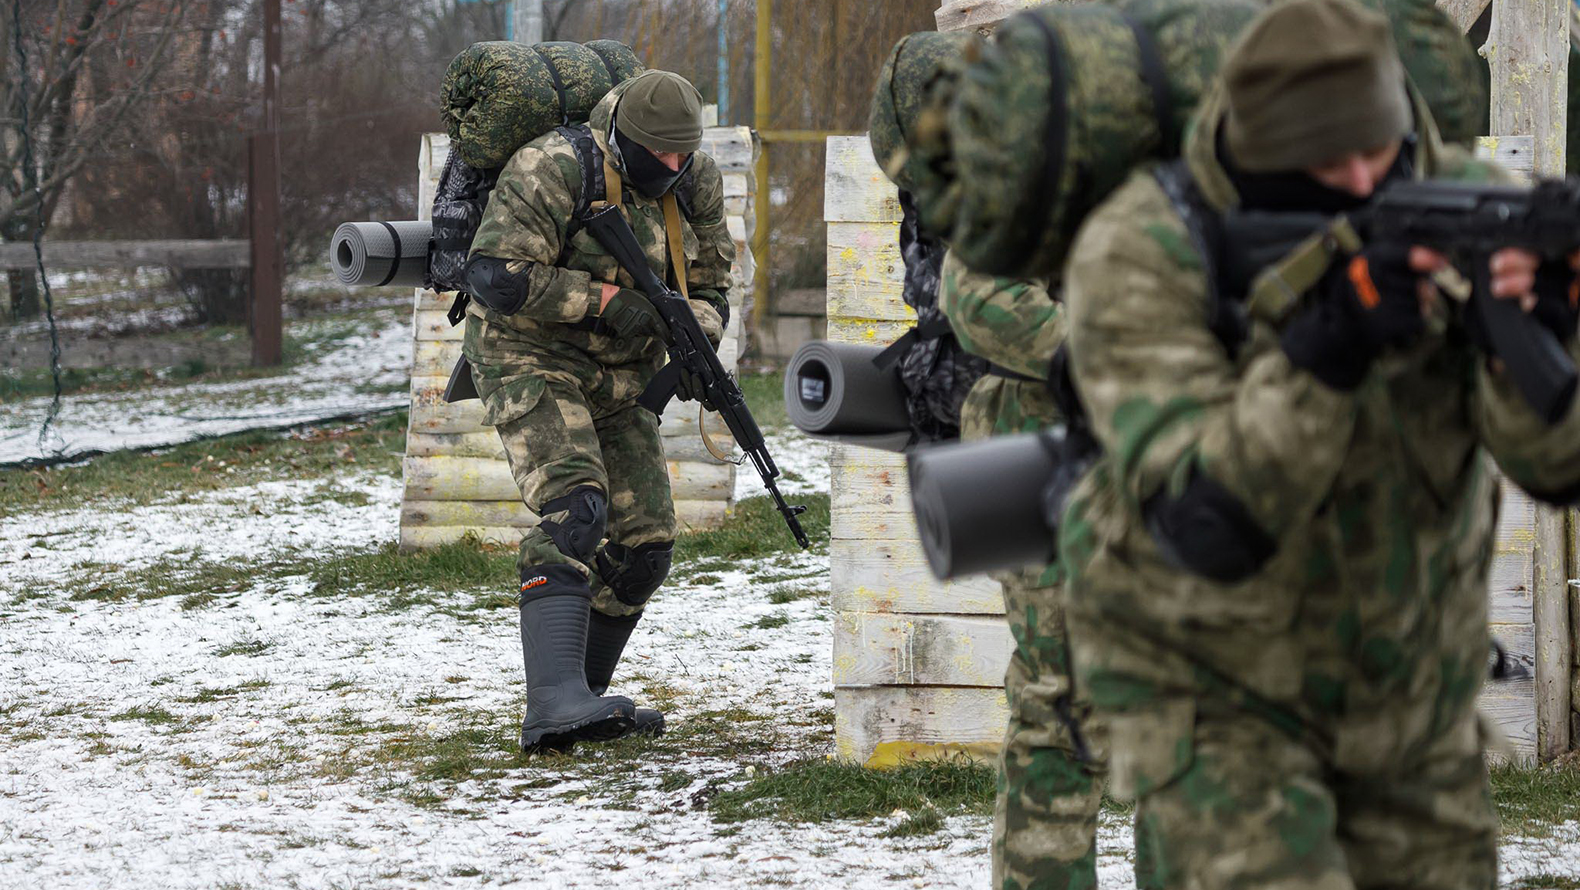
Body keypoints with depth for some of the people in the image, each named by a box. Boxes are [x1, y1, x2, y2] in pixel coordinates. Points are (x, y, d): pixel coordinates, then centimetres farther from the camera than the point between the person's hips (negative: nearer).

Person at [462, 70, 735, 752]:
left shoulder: (696, 183, -1)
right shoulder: (552, 171, -22)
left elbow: (706, 290, 8)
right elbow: (493, 276, -27)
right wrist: (603, 300, -27)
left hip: (617, 381, 8)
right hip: (531, 364, -7)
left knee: (645, 543, 5)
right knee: (574, 513, -27)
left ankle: (576, 701, 21)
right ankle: (555, 704, -38)